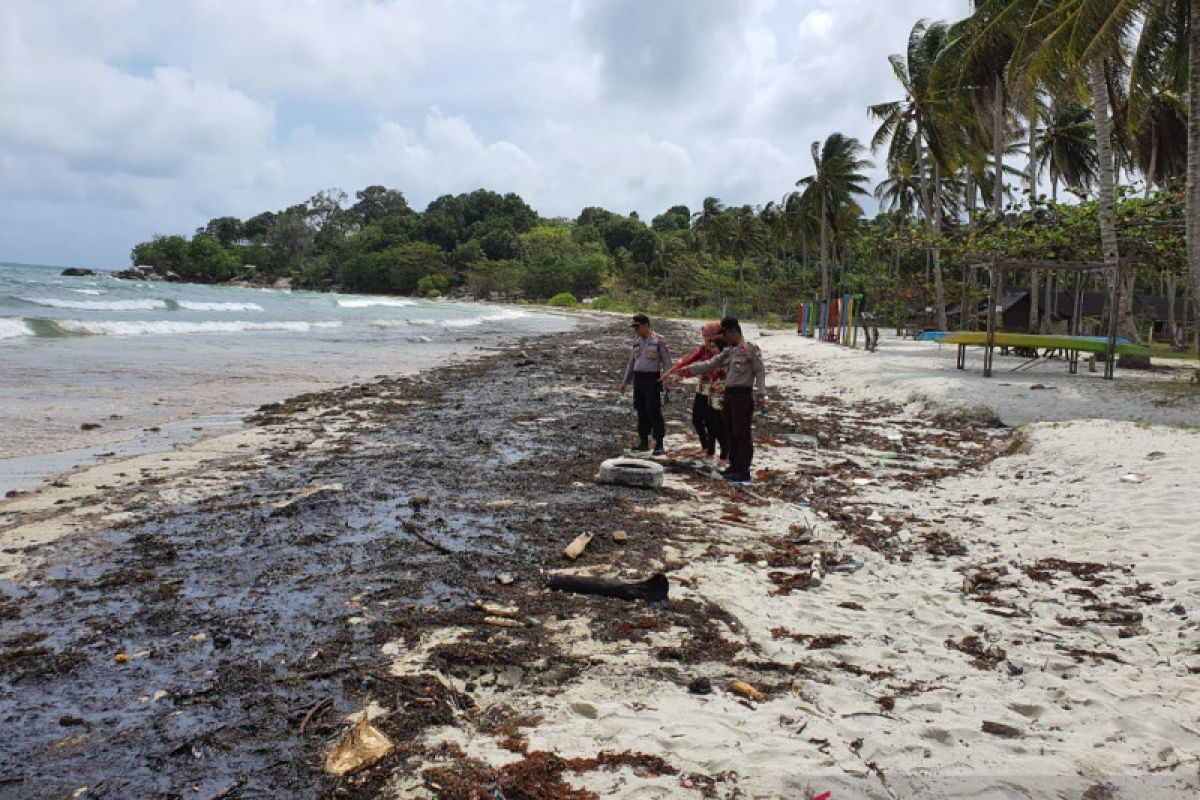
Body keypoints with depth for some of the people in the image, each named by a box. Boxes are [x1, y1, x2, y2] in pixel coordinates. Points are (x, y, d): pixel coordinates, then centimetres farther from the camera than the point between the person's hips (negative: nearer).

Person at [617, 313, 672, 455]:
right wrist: (625, 382, 20)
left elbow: (667, 362, -6)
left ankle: (659, 443, -1)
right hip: (638, 378, 7)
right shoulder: (637, 342, 14)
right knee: (641, 411, 10)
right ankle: (643, 442, 19)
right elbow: (632, 363, 21)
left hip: (652, 379, -7)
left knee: (654, 411, -7)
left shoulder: (659, 341, -6)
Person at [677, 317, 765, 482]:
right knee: (731, 432, 13)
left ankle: (744, 470, 1)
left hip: (743, 395, -8)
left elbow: (760, 372, -10)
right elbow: (710, 364, 15)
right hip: (729, 394, 8)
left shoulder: (751, 349, -8)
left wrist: (761, 393, -18)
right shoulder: (728, 351, 16)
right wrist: (689, 369, 8)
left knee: (742, 433, -5)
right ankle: (734, 465, 24)